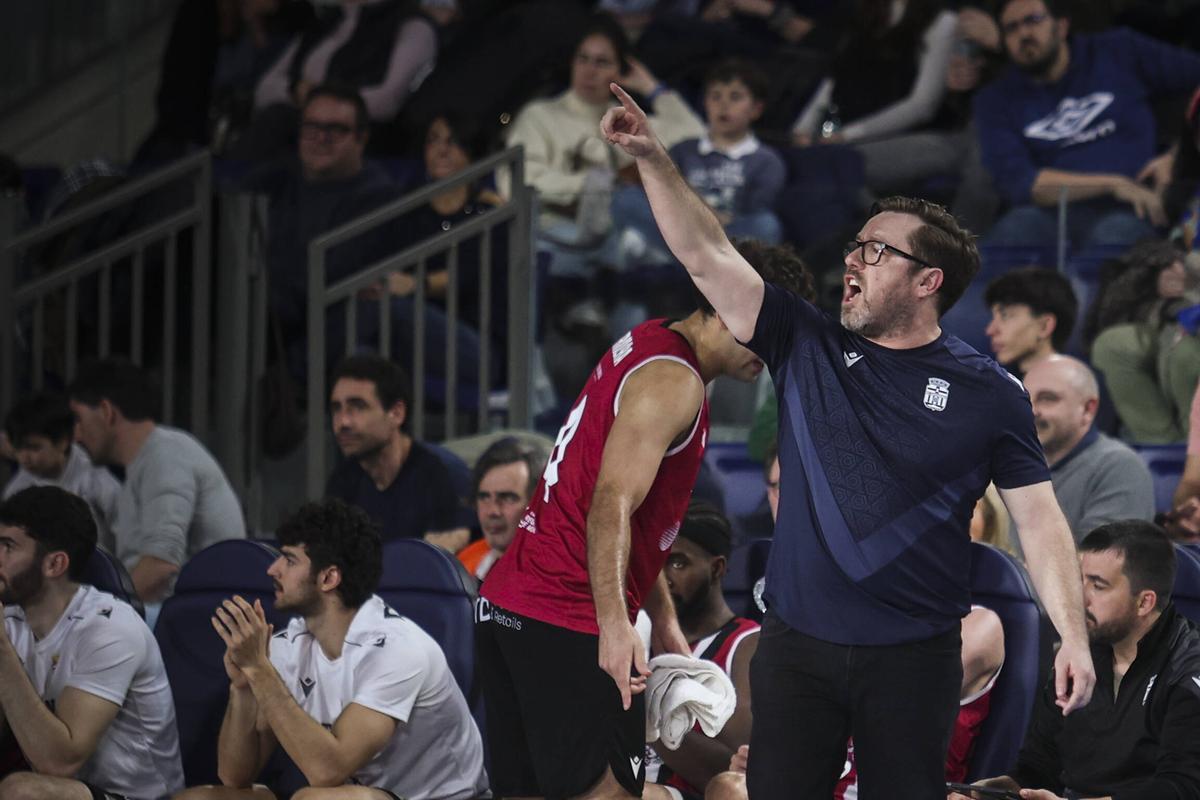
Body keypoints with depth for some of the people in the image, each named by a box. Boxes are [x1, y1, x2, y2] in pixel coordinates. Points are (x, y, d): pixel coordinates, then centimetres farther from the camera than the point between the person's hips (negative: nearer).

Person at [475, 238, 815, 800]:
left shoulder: (645, 346, 19)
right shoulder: (673, 383, -13)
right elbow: (611, 506, -23)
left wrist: (664, 620, 27)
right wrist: (614, 625, -32)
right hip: (568, 622, -10)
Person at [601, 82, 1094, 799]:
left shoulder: (989, 393, -1)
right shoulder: (807, 349, 6)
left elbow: (1039, 520, -3)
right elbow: (708, 255, 2)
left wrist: (1073, 636, -12)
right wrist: (652, 158, -7)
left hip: (915, 657, -2)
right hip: (797, 649, 2)